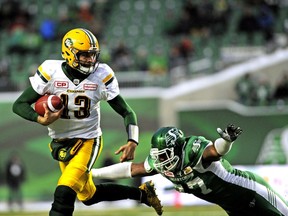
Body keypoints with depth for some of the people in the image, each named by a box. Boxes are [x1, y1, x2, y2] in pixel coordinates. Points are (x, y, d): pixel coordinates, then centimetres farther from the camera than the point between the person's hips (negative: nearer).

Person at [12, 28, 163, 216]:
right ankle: (141, 193, 39)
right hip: (60, 143, 3)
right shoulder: (51, 72, -16)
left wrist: (132, 142, -23)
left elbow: (127, 112, -8)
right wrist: (40, 119, -31)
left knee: (65, 193, -22)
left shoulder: (102, 76, -15)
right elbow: (19, 105, -11)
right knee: (88, 196, 19)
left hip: (88, 141, -3)